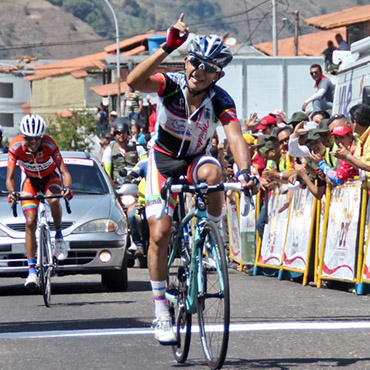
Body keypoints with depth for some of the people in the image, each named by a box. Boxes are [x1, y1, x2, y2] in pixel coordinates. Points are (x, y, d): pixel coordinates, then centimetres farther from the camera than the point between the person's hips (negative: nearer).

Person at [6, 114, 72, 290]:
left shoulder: (50, 145, -31)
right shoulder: (16, 147, -29)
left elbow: (64, 172, -32)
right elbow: (10, 177, -27)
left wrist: (67, 188, -52)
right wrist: (12, 192, -48)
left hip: (50, 178, -1)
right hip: (30, 180, 1)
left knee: (54, 200, -36)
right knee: (30, 222, -13)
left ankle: (59, 236, -10)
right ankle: (31, 270, -10)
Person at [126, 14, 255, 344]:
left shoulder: (221, 102, -22)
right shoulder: (171, 84, -22)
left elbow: (235, 137, -37)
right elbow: (134, 81, -42)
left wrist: (244, 171, -56)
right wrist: (167, 48, -51)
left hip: (196, 159, 0)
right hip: (163, 160, 0)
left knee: (211, 172, -38)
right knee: (160, 235, -12)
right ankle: (161, 312, 0)